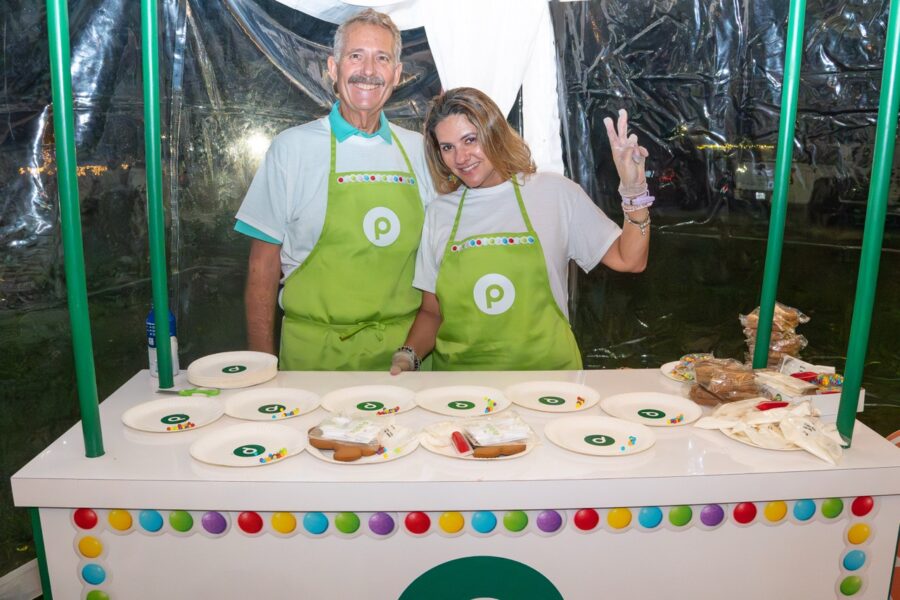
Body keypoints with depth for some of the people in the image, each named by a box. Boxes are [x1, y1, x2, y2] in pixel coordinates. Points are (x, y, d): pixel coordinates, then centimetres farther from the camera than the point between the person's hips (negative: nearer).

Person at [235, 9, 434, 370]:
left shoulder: (417, 150, 5)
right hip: (315, 353, -2)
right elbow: (263, 264, -2)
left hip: (403, 350, 3)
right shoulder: (292, 147, -3)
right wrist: (262, 366, -5)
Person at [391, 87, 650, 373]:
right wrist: (407, 355, -5)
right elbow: (431, 311, 12)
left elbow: (629, 260, 4)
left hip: (546, 372, -2)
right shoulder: (438, 212, 9)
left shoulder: (554, 192, 4)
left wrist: (633, 191, -8)